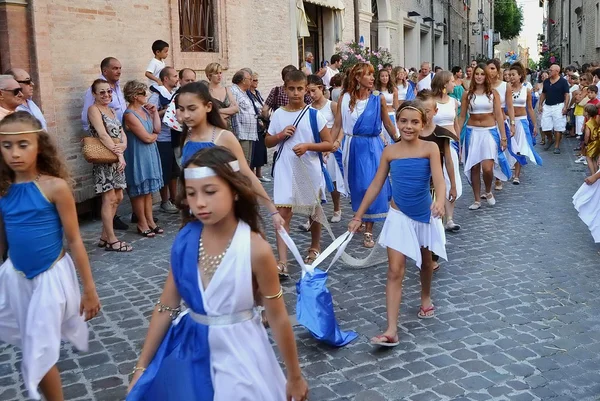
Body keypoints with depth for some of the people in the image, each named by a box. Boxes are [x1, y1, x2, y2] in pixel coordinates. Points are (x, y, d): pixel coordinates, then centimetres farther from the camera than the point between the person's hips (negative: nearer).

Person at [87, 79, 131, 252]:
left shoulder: (111, 110, 17)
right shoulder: (94, 109, -7)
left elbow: (122, 134, 10)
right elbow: (103, 135, -17)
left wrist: (123, 146, -13)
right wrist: (119, 154, -19)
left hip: (116, 159, 8)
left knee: (118, 198, 10)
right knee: (109, 199, -7)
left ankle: (104, 236, 18)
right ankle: (112, 240, 0)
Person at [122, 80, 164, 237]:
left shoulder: (144, 109, 7)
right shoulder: (130, 115, -18)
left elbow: (157, 129, 4)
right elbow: (147, 138, -20)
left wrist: (154, 112, 0)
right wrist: (154, 136, 1)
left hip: (149, 154, 8)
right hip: (138, 156, -8)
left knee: (148, 189, 13)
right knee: (139, 190, 2)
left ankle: (150, 220, 21)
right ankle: (142, 224, 10)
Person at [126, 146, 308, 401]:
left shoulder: (255, 249, -21)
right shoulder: (185, 241, -9)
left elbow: (278, 318, -11)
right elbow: (166, 307, 0)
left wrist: (295, 377, -1)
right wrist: (142, 367, 5)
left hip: (237, 353, -4)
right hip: (189, 349, 4)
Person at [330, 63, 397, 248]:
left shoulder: (378, 99, -2)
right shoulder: (346, 99, -2)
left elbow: (388, 124, 8)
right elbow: (337, 125, 0)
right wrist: (330, 144, -8)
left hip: (373, 146, -1)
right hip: (354, 146, 1)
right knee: (357, 186, 11)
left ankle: (369, 231, 2)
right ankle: (359, 219, 35)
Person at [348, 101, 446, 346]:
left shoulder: (430, 149, -12)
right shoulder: (390, 151, -6)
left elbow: (438, 180, -24)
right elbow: (376, 185, 0)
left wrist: (440, 201, -46)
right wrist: (358, 216, 0)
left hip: (425, 215, 0)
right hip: (399, 216, 0)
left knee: (425, 261, 23)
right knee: (395, 271, -8)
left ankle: (426, 298, 52)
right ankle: (391, 330, -11)